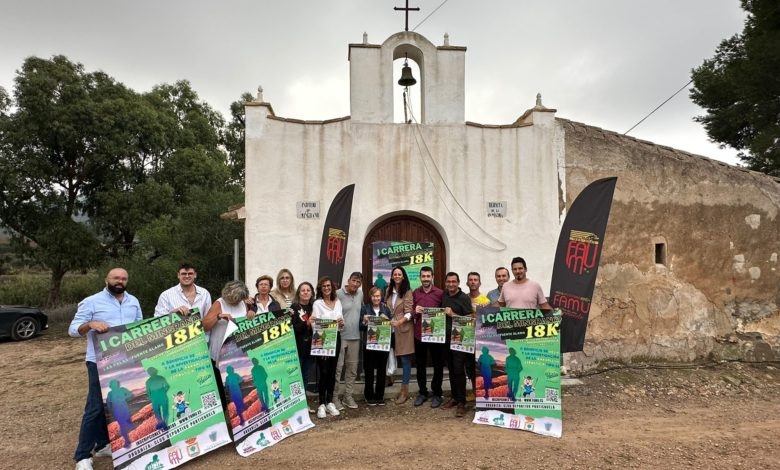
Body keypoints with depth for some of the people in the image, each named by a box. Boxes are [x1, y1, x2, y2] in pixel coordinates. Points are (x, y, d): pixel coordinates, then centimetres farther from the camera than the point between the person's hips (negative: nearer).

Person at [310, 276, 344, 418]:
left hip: (336, 338, 4)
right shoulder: (317, 303, -4)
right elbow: (315, 324, -11)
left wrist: (342, 323, -9)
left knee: (332, 371, 9)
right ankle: (321, 404, 6)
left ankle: (330, 402, 19)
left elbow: (341, 320, 12)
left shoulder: (337, 302, 10)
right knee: (324, 372, -4)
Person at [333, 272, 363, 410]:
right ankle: (335, 396, 12)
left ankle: (348, 395, 24)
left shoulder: (360, 294, 8)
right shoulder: (338, 294, -11)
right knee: (338, 367, 0)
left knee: (352, 368, 12)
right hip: (340, 336, -6)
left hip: (355, 336, 6)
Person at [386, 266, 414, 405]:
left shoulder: (407, 292, -4)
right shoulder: (388, 291, 12)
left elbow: (409, 312, -11)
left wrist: (399, 322, -26)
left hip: (404, 328, -4)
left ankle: (404, 390, 6)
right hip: (391, 329, 4)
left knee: (405, 359, 0)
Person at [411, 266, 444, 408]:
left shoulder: (440, 293, -1)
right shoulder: (414, 293, 7)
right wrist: (414, 311, -11)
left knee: (438, 365, 6)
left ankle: (437, 394, 20)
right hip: (419, 334, 3)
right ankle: (422, 392, 25)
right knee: (420, 365, 11)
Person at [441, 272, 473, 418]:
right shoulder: (444, 295, 9)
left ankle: (462, 402, 0)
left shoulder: (464, 298, -9)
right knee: (451, 369, 12)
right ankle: (454, 397, 23)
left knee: (459, 370, -7)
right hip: (446, 338, 6)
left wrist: (453, 314, -20)